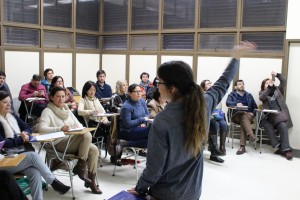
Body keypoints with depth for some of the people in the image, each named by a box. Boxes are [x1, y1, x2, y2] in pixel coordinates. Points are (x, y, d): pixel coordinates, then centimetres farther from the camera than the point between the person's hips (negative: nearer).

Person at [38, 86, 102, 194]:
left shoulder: (67, 110, 19)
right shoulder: (47, 111, -3)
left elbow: (78, 124, 17)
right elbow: (41, 128, -19)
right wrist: (60, 129, -32)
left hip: (73, 141, 7)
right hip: (60, 144, -7)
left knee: (94, 150, -18)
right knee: (87, 135, -30)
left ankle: (91, 180, -5)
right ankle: (81, 167, -15)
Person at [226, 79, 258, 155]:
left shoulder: (248, 95, 22)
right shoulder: (232, 94, 13)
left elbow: (255, 106, 20)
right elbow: (228, 102, -10)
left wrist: (253, 113, -2)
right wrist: (236, 104, -29)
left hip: (248, 115, 2)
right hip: (237, 115, -2)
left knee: (244, 121, -34)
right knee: (244, 116, -36)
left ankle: (242, 146, -43)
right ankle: (251, 135, -58)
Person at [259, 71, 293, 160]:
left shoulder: (277, 89, 20)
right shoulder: (262, 93, 14)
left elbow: (284, 82, 9)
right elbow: (261, 98, -9)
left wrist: (277, 75, -4)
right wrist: (269, 87, -15)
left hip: (280, 114, 0)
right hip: (269, 115, 0)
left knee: (283, 126, -29)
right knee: (266, 125, -32)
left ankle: (286, 149, -30)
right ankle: (277, 146, -29)